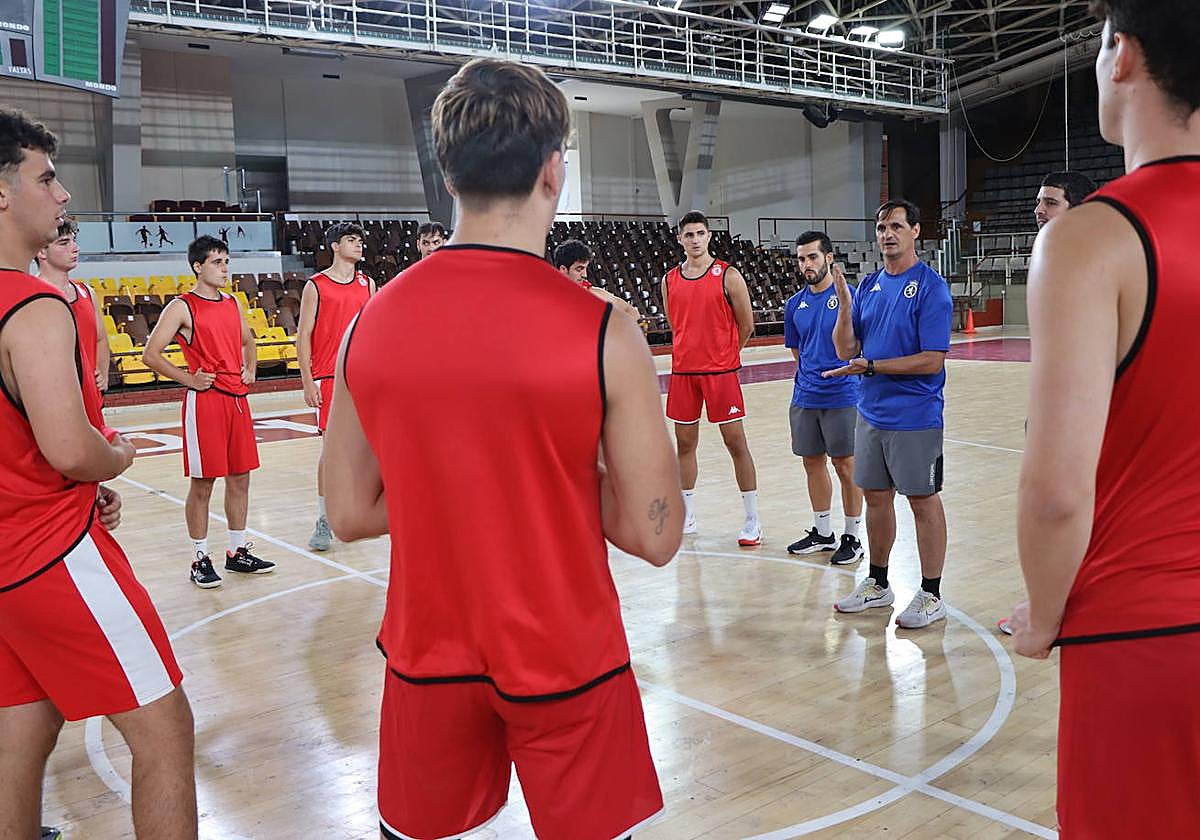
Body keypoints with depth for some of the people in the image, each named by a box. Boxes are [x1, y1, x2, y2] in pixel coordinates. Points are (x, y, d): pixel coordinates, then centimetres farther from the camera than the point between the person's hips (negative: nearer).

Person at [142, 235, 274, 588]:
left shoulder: (232, 304, 13)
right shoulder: (181, 307, -7)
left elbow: (247, 341, 29)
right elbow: (151, 354, -10)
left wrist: (250, 369, 13)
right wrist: (188, 379, -11)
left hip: (237, 398, 7)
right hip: (205, 400, -7)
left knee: (240, 478, 11)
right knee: (202, 483, 0)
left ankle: (238, 552, 23)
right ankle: (200, 560, 10)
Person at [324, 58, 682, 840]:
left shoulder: (373, 322, -7)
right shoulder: (602, 331, -18)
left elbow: (350, 514, 1)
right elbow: (654, 536, -14)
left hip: (429, 656, 4)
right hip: (563, 660, -3)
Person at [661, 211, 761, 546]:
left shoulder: (728, 275, -5)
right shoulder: (670, 280, 8)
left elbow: (746, 324, 0)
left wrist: (724, 355, 8)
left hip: (721, 371, -4)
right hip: (683, 370, 4)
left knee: (736, 443, -1)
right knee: (685, 443, 10)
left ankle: (752, 520, 6)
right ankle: (686, 517, 22)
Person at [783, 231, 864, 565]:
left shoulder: (848, 295, -8)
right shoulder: (795, 304, 9)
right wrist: (813, 372, 12)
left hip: (842, 397, -6)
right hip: (805, 397, 6)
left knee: (845, 466, 3)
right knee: (813, 463, 14)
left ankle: (852, 537, 16)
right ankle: (822, 532, 28)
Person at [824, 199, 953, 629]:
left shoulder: (931, 287, -12)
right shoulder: (868, 285, 7)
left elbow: (932, 361, -18)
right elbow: (846, 350, 4)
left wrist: (869, 366, -20)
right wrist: (845, 306, -11)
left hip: (915, 416, -6)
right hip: (871, 412, 7)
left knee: (923, 501, 4)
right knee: (876, 497, 15)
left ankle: (931, 595, 16)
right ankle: (878, 584, 30)